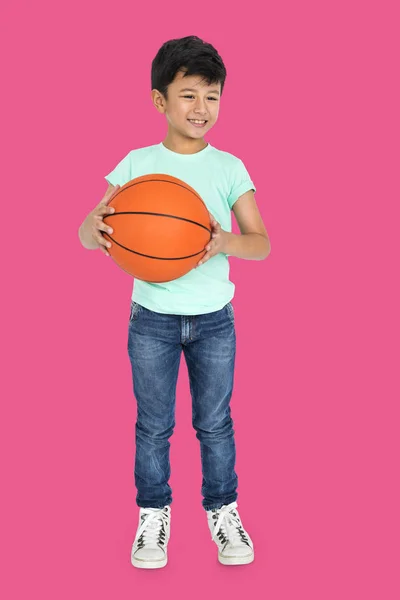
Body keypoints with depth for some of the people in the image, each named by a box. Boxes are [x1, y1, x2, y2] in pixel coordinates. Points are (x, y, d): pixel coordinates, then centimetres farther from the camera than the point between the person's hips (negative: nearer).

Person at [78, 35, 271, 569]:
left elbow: (262, 243, -3)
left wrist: (226, 242, -25)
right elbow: (87, 233, -4)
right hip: (152, 319, 0)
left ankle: (223, 510, 28)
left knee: (215, 423, 10)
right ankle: (153, 514, 27)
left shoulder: (229, 168, -2)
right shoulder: (137, 163, -3)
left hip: (214, 319, 0)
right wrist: (96, 229, -28)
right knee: (153, 425, 10)